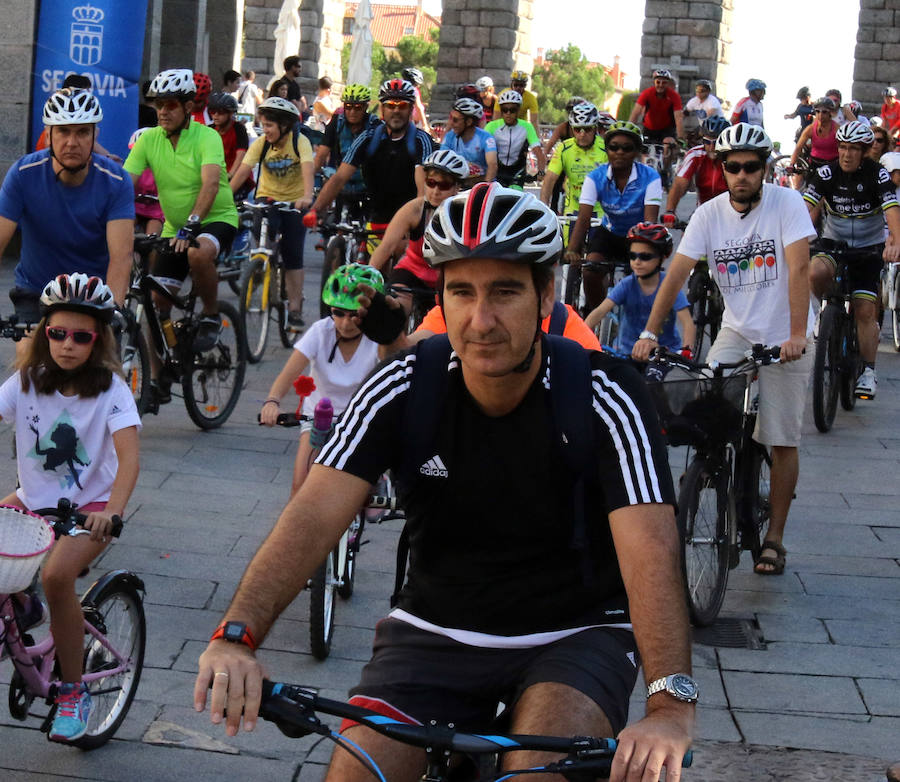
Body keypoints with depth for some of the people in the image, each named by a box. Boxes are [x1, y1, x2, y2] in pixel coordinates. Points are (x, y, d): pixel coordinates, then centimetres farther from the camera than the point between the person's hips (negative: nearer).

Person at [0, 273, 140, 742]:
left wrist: (111, 511, -43)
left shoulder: (109, 388, -13)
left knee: (55, 574, -30)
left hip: (90, 505, -4)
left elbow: (128, 456, -25)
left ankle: (73, 691, -12)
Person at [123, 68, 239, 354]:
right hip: (174, 227, 5)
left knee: (198, 253, -37)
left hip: (217, 218, -5)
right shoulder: (149, 139, -3)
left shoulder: (207, 137, -16)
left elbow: (210, 183, -31)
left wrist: (192, 224, -45)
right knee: (156, 302, -3)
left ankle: (211, 317, -13)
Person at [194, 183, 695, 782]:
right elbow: (316, 514, -20)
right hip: (437, 631, 3)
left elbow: (649, 548, -30)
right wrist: (236, 636, -37)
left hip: (576, 633, -3)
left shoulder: (604, 395, -18)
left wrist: (671, 707, -46)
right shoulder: (405, 385, -11)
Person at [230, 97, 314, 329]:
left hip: (294, 202, -2)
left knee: (293, 255, -8)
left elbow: (307, 169, -31)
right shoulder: (261, 143, -8)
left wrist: (307, 196, -50)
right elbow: (243, 171, -17)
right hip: (267, 198, 2)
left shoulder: (300, 142, -15)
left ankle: (295, 307, 0)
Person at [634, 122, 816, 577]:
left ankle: (774, 537, 9)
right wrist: (650, 332, -20)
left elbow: (799, 268, -22)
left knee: (782, 441, -1)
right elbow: (677, 272, -9)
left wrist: (797, 334, -34)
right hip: (736, 331, 3)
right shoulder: (709, 214, -4)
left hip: (785, 338, -3)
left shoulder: (786, 203, -13)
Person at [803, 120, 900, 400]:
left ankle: (867, 371, 7)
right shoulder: (826, 174, -11)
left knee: (865, 311, -7)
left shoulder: (877, 175, -15)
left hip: (868, 248, -1)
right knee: (816, 273, -32)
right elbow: (807, 208, -21)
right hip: (833, 242, 1)